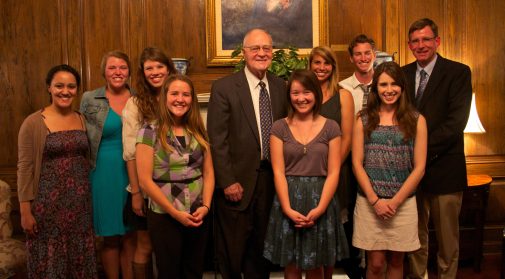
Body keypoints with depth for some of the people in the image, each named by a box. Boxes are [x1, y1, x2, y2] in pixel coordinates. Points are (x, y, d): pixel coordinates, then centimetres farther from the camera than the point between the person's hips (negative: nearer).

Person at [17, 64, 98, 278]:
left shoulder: (84, 120, 4)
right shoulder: (33, 123, -8)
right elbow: (25, 168, -9)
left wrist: (92, 197, 7)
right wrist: (25, 210, -11)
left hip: (80, 202, 4)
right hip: (48, 203, -4)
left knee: (80, 260, 14)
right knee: (50, 261, 8)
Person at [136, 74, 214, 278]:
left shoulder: (198, 131, 6)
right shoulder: (150, 132, -8)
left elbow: (208, 173, 7)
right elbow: (145, 180, -12)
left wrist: (205, 206, -7)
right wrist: (175, 213, -12)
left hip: (198, 216, 4)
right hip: (164, 217, -4)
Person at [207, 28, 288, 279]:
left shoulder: (280, 86, 6)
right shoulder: (223, 87, -8)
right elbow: (217, 140, -11)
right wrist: (228, 182, -14)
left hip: (271, 179, 4)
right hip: (238, 181, -4)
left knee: (262, 246, 17)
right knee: (232, 249, 10)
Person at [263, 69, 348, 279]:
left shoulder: (331, 127, 2)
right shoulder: (279, 127, 2)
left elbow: (333, 172, -3)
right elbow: (278, 172, -4)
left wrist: (320, 208, -14)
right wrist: (287, 209, -15)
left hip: (320, 201, 0)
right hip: (288, 202, 0)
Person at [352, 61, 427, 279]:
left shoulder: (416, 120, 2)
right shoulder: (364, 119, 3)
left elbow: (419, 167, -1)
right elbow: (357, 164, 0)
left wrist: (395, 201, -8)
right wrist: (375, 200, -8)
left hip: (403, 203, 1)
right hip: (369, 202, 0)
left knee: (396, 261, 12)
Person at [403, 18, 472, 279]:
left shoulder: (458, 72, -5)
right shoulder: (402, 74, 9)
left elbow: (456, 121, -14)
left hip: (444, 167, -4)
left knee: (447, 236, 8)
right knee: (415, 232, 15)